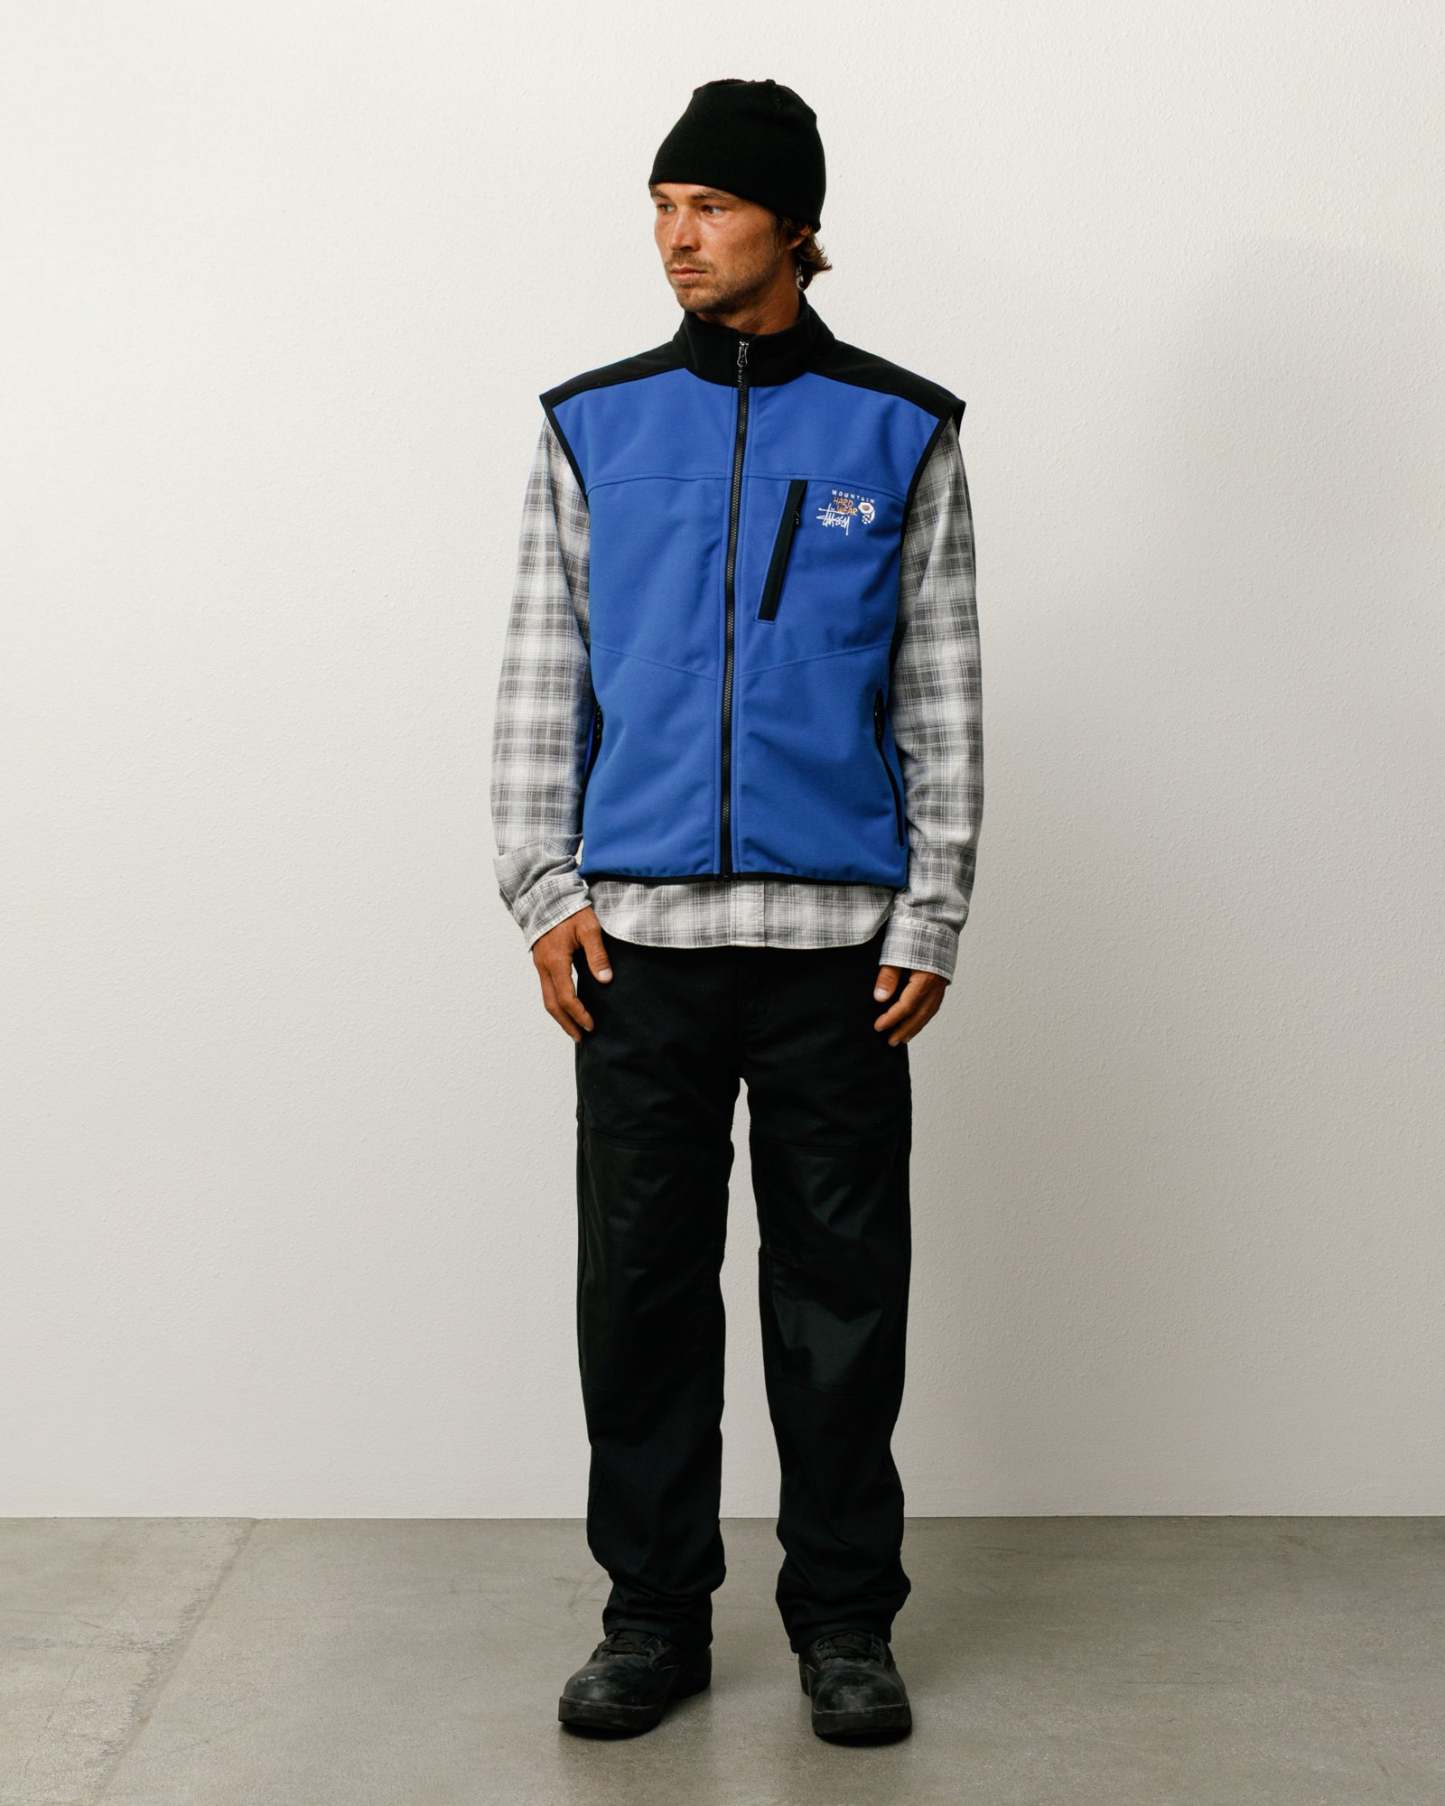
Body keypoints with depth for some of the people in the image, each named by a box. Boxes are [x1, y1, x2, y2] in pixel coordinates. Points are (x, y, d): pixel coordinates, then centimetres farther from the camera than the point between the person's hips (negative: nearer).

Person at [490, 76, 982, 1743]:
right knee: (639, 1281, 5)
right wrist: (543, 892, -1)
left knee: (841, 1286, 5)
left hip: (837, 931, -1)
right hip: (637, 926, 1)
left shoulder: (900, 433, 5)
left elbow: (944, 698, 5)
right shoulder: (593, 427, 9)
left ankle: (844, 1618, 19)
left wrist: (931, 917, -2)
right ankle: (653, 1613, 19)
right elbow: (539, 677, 8)